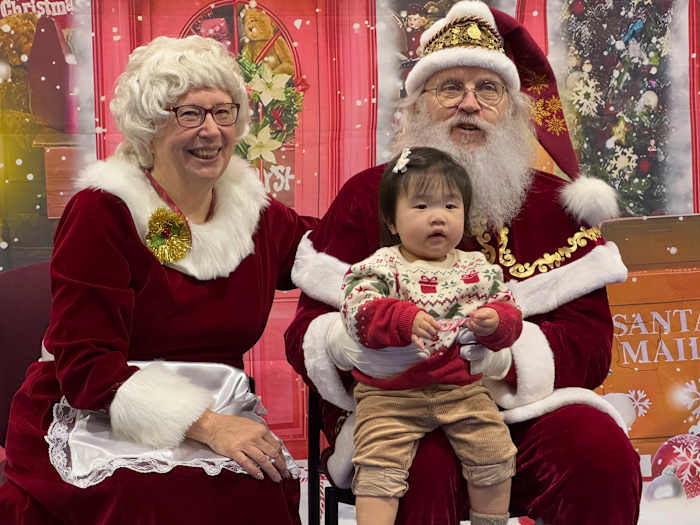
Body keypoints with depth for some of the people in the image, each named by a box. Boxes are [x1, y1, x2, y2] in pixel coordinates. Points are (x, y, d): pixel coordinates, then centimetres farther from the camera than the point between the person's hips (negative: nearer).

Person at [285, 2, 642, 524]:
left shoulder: (553, 203, 8)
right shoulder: (367, 197, 5)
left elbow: (590, 342, -1)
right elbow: (305, 332, 2)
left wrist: (498, 351, -22)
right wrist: (348, 339, -24)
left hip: (525, 409, 2)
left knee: (603, 454, -28)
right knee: (424, 469, -36)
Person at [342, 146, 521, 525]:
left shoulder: (478, 269, 9)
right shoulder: (381, 267, -3)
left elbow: (509, 313, 8)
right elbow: (359, 312, -17)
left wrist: (495, 322, -17)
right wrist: (405, 320, -34)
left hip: (462, 387, 3)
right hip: (391, 392, -3)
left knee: (494, 451, -1)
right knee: (380, 462, -17)